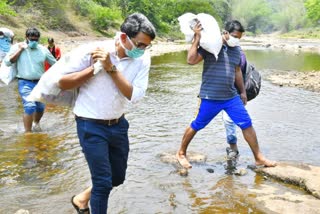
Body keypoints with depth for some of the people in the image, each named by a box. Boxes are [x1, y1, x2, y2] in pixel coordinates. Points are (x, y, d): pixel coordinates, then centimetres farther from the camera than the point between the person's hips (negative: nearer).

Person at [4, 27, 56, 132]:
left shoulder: (43, 49, 2)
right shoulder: (17, 47, -3)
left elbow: (55, 63, 12)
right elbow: (7, 62, -12)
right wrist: (20, 49, -13)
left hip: (40, 82, 4)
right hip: (25, 83, -3)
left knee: (41, 107, 12)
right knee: (30, 106, -20)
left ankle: (36, 123, 43)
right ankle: (28, 133, -11)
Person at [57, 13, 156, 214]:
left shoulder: (143, 59, -8)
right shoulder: (91, 51, -17)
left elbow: (134, 95, -18)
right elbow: (63, 83, -13)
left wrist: (110, 67, -26)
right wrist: (96, 67, -22)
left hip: (118, 125, 5)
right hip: (91, 126, -5)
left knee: (118, 178, 19)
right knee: (103, 182, -3)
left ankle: (83, 197, 44)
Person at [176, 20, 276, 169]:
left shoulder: (236, 49, 11)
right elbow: (191, 60, -19)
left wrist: (243, 91, 25)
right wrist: (197, 38, -20)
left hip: (231, 97, 5)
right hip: (210, 98, -5)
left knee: (247, 124, 4)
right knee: (196, 126, 5)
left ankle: (259, 158, 17)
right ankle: (181, 153, 26)